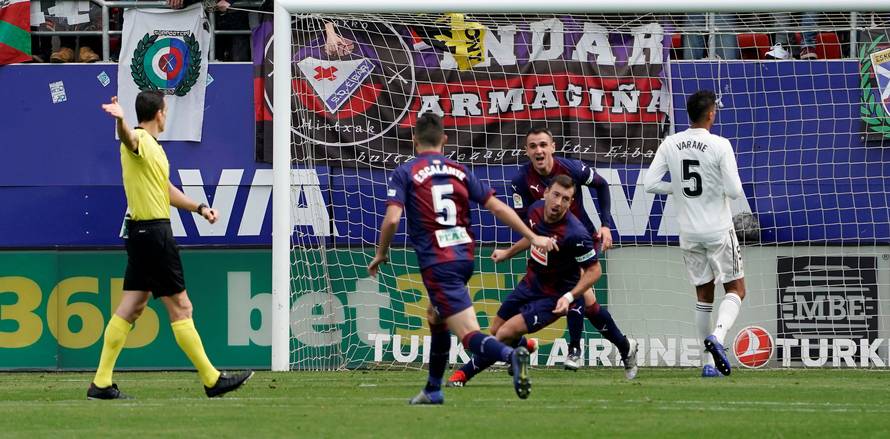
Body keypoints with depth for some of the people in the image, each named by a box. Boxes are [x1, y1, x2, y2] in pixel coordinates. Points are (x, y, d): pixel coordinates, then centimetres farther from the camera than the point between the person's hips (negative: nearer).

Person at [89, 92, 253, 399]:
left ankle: (101, 384, 7)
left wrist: (199, 208, 28)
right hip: (153, 232, -10)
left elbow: (166, 189, 31)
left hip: (143, 233, 10)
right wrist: (121, 121, -61)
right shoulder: (139, 140, -13)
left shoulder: (153, 146, 19)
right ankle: (212, 380, 3)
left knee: (132, 307, 8)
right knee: (180, 307, -3)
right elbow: (128, 138, -39)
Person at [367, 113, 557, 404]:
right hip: (465, 257, 6)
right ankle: (433, 391, 36)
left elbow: (392, 219, -12)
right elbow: (497, 207, 7)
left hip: (437, 263, -6)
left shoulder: (404, 173, -1)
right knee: (436, 318, 29)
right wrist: (533, 237, 12)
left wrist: (381, 254, 4)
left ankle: (510, 355, -43)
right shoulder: (460, 171, 12)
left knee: (469, 335, -14)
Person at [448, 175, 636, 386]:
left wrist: (569, 297, -31)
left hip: (553, 297, -7)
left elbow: (594, 270, -21)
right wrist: (508, 253, 26)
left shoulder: (575, 234, -32)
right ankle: (524, 345, 52)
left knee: (505, 334, -14)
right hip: (531, 282, 7)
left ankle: (465, 373, 9)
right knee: (495, 330, 17)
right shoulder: (536, 210, -10)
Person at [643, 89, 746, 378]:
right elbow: (735, 191, -17)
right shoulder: (720, 146, -15)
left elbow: (650, 184, -2)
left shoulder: (670, 145, -2)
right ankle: (717, 335, -20)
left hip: (689, 232, 4)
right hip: (718, 231, -4)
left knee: (704, 295, 14)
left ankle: (711, 361, 13)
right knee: (736, 289, 7)